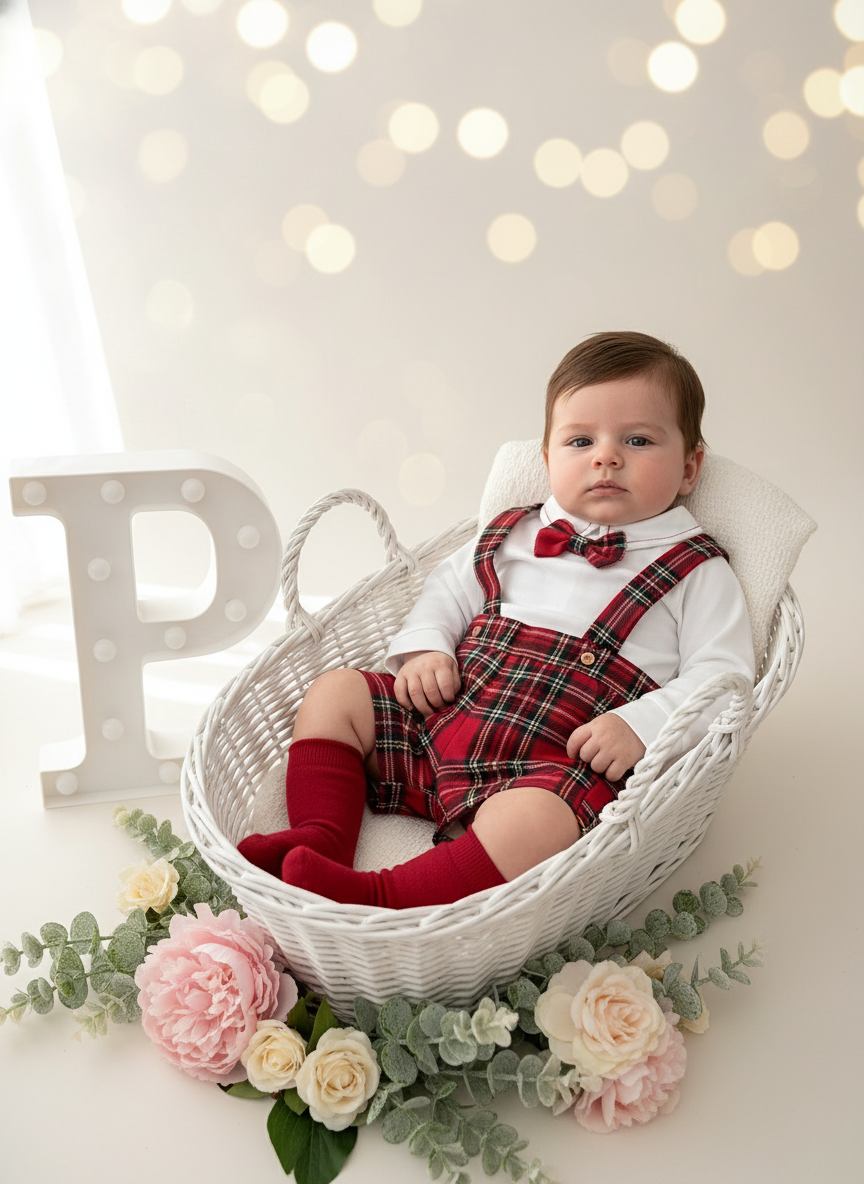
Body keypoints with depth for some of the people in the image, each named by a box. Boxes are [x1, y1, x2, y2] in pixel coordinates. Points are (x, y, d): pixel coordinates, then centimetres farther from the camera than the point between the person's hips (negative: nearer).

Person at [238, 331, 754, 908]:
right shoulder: (516, 535, 17)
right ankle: (321, 841, -10)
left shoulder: (698, 572, 4)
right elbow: (449, 586, 27)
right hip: (445, 717, 6)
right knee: (334, 693, 1)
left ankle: (377, 900, -37)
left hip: (560, 762, -6)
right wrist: (425, 647, 5)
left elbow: (721, 678, -4)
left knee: (530, 820, -38)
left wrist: (639, 727, -20)